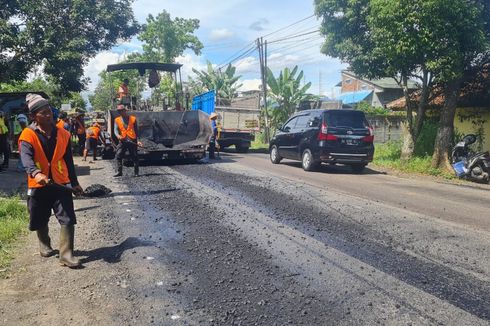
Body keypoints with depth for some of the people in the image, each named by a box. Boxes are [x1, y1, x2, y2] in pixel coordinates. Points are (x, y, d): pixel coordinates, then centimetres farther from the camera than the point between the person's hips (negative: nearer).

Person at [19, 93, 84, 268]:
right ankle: (45, 245, 44)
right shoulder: (28, 135, -9)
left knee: (68, 220, -7)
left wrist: (75, 183, 13)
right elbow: (26, 158, -26)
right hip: (38, 185, -1)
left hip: (61, 183, 2)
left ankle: (66, 255, 2)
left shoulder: (63, 134, 2)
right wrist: (36, 173, -46)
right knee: (41, 221, 16)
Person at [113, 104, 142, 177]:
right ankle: (119, 171, 6)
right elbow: (115, 130, 1)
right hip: (122, 140, 2)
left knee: (134, 157, 1)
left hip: (132, 140, -2)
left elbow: (136, 130, 10)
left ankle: (136, 172, 10)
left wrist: (137, 140, 3)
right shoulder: (117, 120, 12)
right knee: (118, 156, -4)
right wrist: (118, 136, -21)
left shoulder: (133, 119, 8)